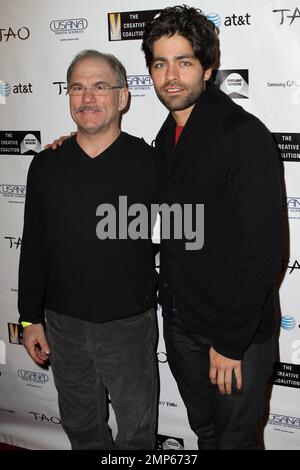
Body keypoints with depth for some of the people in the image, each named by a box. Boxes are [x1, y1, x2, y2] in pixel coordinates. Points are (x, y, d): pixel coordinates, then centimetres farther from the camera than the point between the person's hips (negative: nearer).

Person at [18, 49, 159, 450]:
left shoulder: (149, 163, -10)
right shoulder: (46, 165, -1)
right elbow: (33, 248, 4)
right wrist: (30, 318, 5)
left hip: (129, 324, -2)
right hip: (64, 325, 3)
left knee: (137, 430, 15)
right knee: (81, 427, 22)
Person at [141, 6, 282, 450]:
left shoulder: (244, 135, -18)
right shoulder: (167, 138, 7)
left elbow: (262, 247, -21)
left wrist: (232, 342, -19)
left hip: (237, 332, -6)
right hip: (180, 321, 7)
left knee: (235, 437, 12)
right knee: (205, 431, 23)